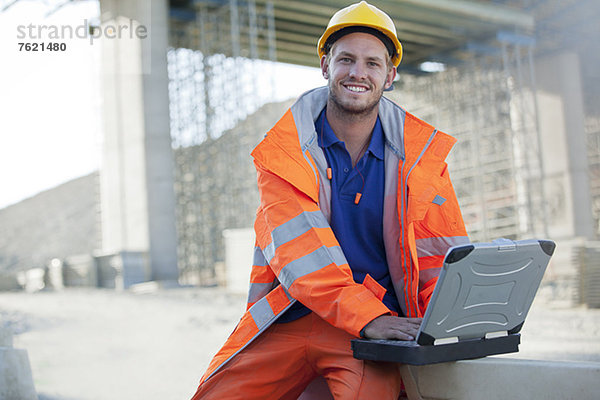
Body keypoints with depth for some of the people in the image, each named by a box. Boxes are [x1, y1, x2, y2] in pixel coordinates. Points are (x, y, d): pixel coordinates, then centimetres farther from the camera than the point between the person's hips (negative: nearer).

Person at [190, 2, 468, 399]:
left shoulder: (420, 150, 3)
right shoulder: (283, 148, -2)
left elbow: (443, 249, 4)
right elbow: (297, 247, -15)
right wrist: (368, 316, -28)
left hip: (383, 318, -1)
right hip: (288, 320, 2)